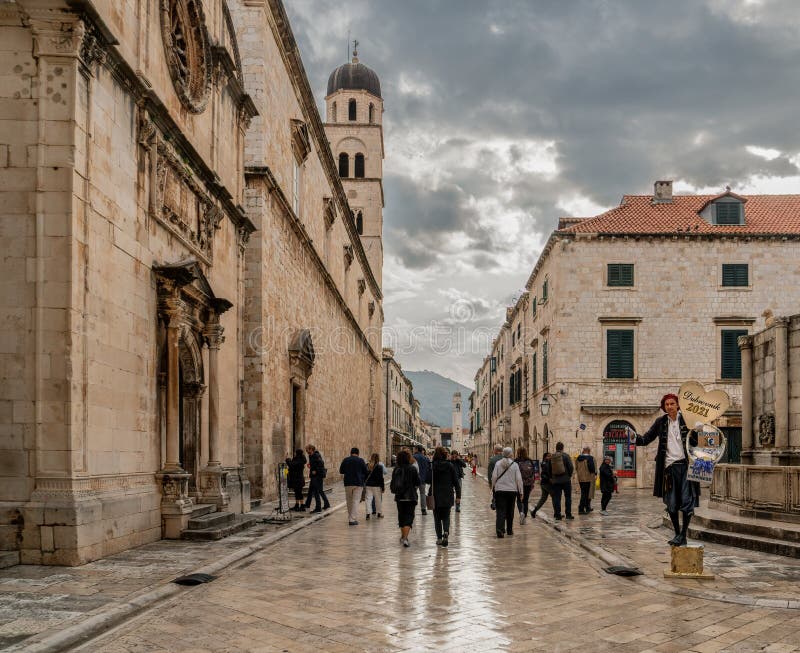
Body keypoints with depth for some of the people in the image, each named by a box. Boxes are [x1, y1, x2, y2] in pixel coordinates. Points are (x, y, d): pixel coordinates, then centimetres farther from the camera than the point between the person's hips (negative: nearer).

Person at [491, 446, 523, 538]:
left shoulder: (498, 464, -3)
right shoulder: (514, 465, -4)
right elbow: (518, 479, -4)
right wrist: (520, 491, 2)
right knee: (510, 511, 15)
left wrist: (493, 486, 11)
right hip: (512, 490, 0)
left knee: (500, 510, -4)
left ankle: (499, 528, -24)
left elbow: (494, 476, -3)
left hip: (500, 490, 0)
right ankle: (509, 530, 24)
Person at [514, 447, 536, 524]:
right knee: (525, 500, 12)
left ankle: (521, 512, -17)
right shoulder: (530, 461, 1)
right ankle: (524, 517, 12)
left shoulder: (516, 462, -9)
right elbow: (534, 473, 5)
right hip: (528, 484, 3)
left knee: (519, 500, 9)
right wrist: (532, 483, 13)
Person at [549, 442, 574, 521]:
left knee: (556, 498, 5)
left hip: (555, 481, 2)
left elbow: (549, 469, 6)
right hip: (566, 479, -2)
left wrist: (551, 478, 17)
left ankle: (557, 515, 4)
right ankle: (568, 514, 6)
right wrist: (569, 475, 6)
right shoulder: (565, 456, -8)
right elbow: (571, 467, -10)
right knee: (568, 497, 7)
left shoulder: (551, 458, 2)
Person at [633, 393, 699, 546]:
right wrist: (634, 438, -11)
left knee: (687, 501, -6)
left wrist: (696, 430, -18)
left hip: (685, 464, -2)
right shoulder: (661, 422, 9)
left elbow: (695, 443, 1)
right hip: (669, 466, 2)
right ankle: (677, 533, 21)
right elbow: (646, 439, 9)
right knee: (671, 503, 7)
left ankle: (683, 535, 1)